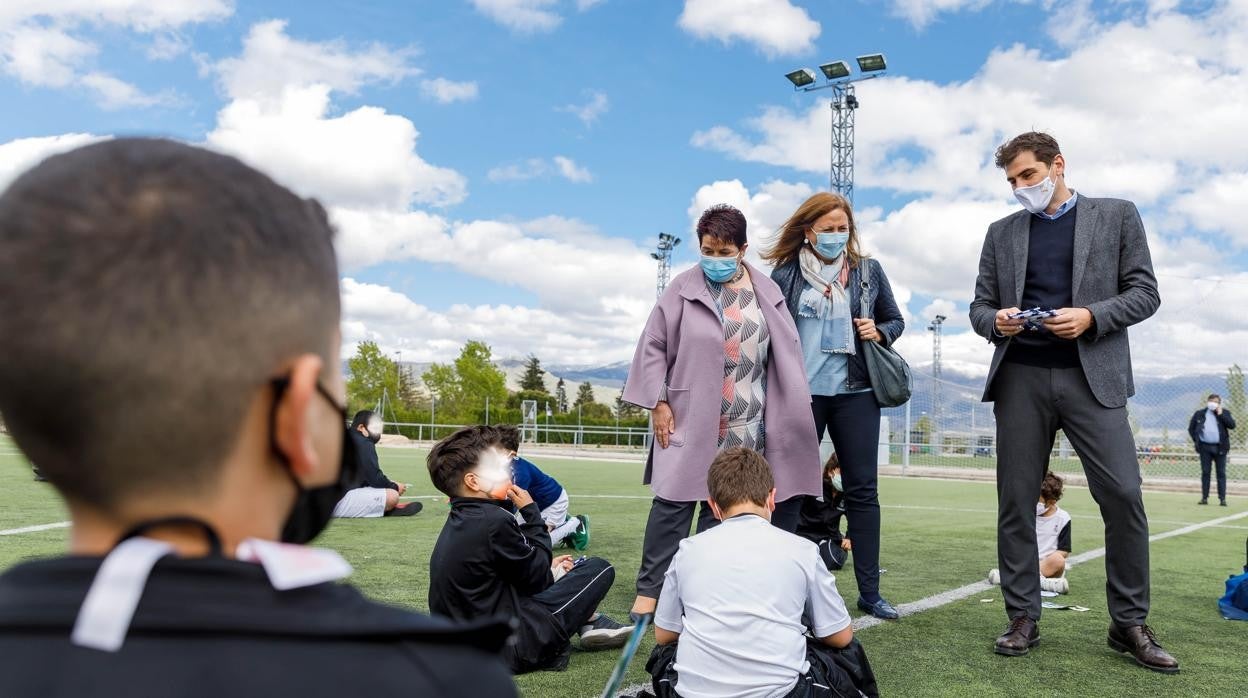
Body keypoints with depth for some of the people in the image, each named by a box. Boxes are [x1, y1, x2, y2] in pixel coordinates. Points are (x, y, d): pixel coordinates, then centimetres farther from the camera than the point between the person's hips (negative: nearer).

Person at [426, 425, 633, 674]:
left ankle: (591, 621, 19)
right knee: (600, 569, -2)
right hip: (508, 649, -9)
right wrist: (531, 512, -4)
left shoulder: (460, 521, 6)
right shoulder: (493, 522, -22)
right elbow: (538, 576, -9)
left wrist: (546, 566, 17)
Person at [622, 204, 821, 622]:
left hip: (743, 427, 3)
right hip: (689, 419, -2)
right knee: (673, 503, -4)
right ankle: (649, 589, 4)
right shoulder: (683, 289, -2)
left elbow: (786, 354, 9)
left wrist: (787, 415, 7)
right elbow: (652, 347, 0)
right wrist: (658, 403, -5)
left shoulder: (766, 293, 5)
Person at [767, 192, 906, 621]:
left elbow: (895, 320, 17)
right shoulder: (785, 275, 3)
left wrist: (879, 333, -6)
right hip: (801, 393, -1)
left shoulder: (869, 271, 8)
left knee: (863, 490, 4)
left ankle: (869, 592, 12)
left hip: (855, 393, 2)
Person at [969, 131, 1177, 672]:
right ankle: (1023, 618, 13)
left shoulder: (1116, 215, 9)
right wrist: (995, 320, -10)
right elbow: (979, 306, 14)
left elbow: (1145, 292, 4)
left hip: (1091, 376, -2)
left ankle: (1130, 624, 9)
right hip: (1020, 379, 2)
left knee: (1123, 497, -7)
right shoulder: (1001, 233, 15)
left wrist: (1092, 316, -14)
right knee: (1015, 502, 2)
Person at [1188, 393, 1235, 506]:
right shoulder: (1199, 414, 7)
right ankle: (1204, 497, 8)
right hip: (1205, 447, 1)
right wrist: (1196, 440, 3)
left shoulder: (1224, 413, 6)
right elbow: (1191, 428, 14)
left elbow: (1232, 425, -8)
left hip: (1220, 448, -1)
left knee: (1221, 473, 1)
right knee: (1205, 472, 4)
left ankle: (1222, 498, 3)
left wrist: (1221, 414, -11)